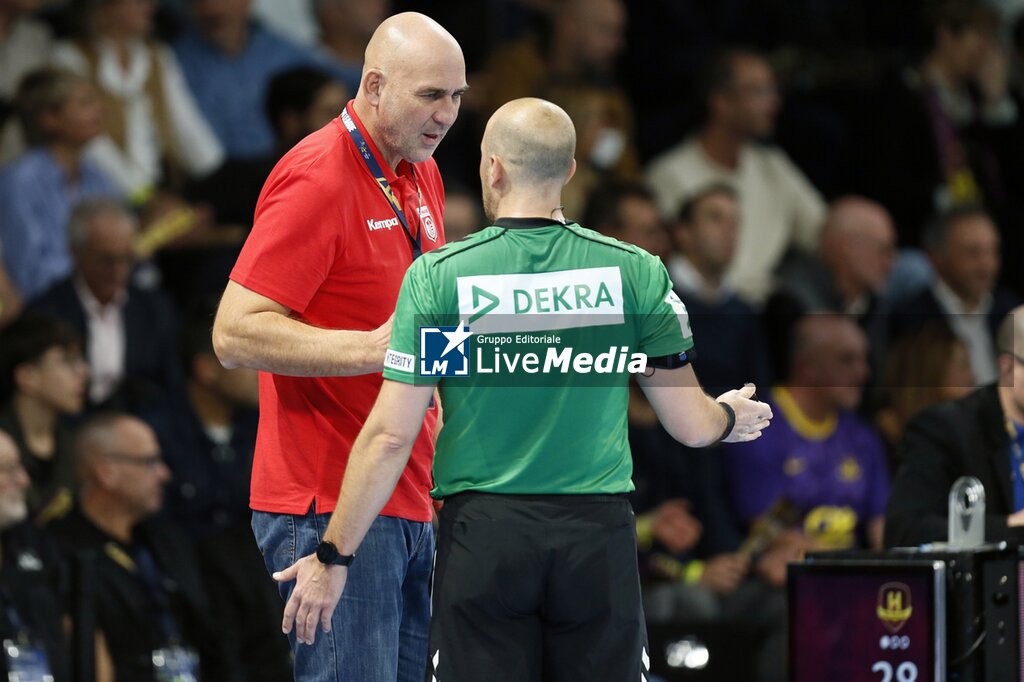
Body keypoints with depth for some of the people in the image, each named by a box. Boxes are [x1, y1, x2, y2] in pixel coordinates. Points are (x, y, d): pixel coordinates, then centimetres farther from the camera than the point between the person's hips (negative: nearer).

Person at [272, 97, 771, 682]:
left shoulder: (438, 276, -6)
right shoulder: (635, 272, -2)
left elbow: (390, 437, -7)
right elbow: (692, 425, 3)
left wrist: (334, 557, 2)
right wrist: (731, 417, 28)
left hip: (483, 537, -1)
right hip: (600, 531, 1)